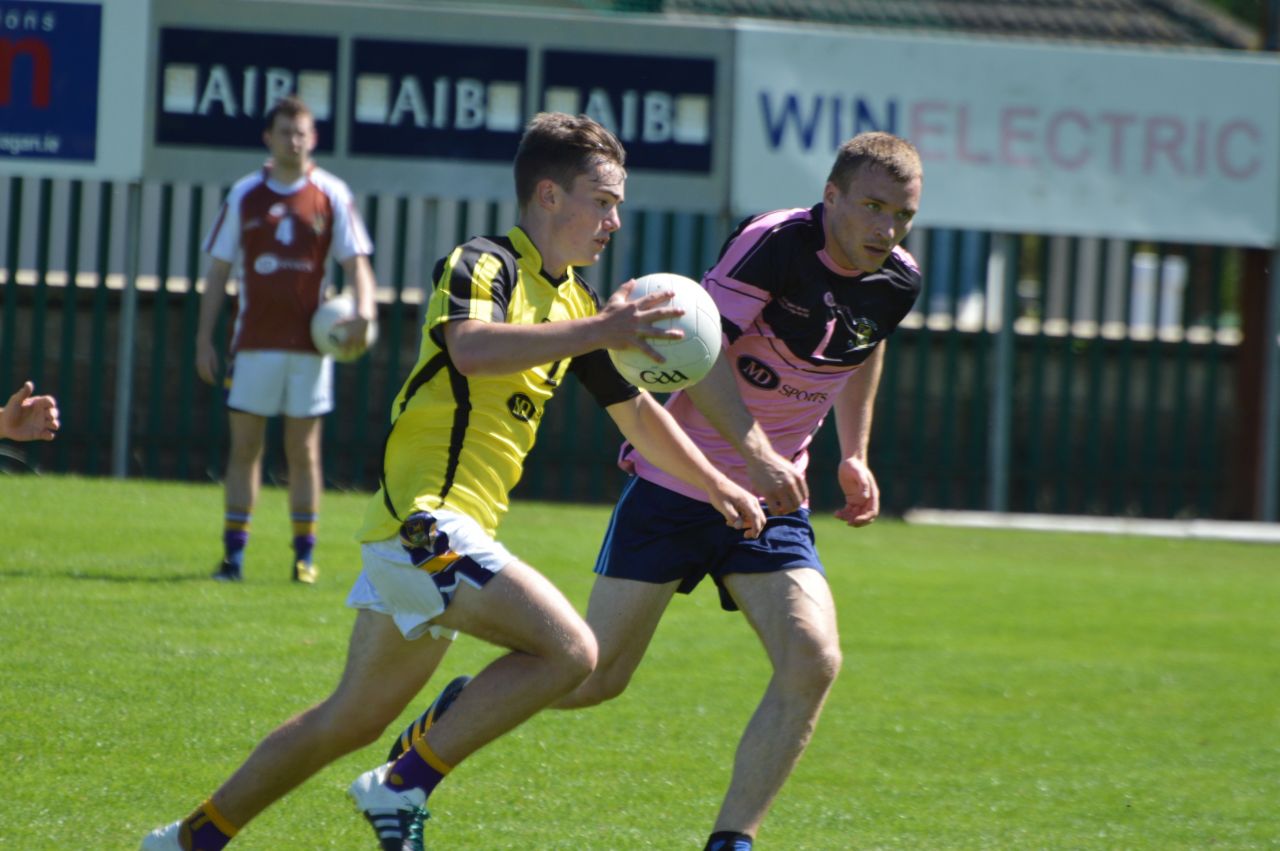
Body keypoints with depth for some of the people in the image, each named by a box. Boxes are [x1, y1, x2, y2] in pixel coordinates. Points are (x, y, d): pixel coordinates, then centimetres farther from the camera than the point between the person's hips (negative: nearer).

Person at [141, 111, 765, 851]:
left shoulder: (574, 302, 18)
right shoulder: (483, 264, -9)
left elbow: (634, 409, 31)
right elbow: (471, 347, -31)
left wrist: (718, 485, 31)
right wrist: (597, 331, -35)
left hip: (432, 536, 10)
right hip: (426, 519, -10)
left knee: (353, 720, 17)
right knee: (569, 649, -21)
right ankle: (404, 786, -14)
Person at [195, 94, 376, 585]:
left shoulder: (331, 195, 2)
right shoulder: (245, 195, 5)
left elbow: (356, 262, 2)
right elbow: (218, 269, 8)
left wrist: (363, 311, -18)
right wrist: (204, 337, 3)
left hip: (309, 342, -1)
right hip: (254, 342, 1)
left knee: (303, 451, 3)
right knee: (244, 447, 0)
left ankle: (305, 556, 8)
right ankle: (234, 553, 2)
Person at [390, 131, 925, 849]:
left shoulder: (897, 283, -2)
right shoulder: (776, 243, -21)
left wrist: (855, 455, 16)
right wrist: (757, 452, -38)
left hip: (774, 504, 5)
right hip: (674, 486, -5)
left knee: (814, 662, -18)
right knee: (593, 677, 0)